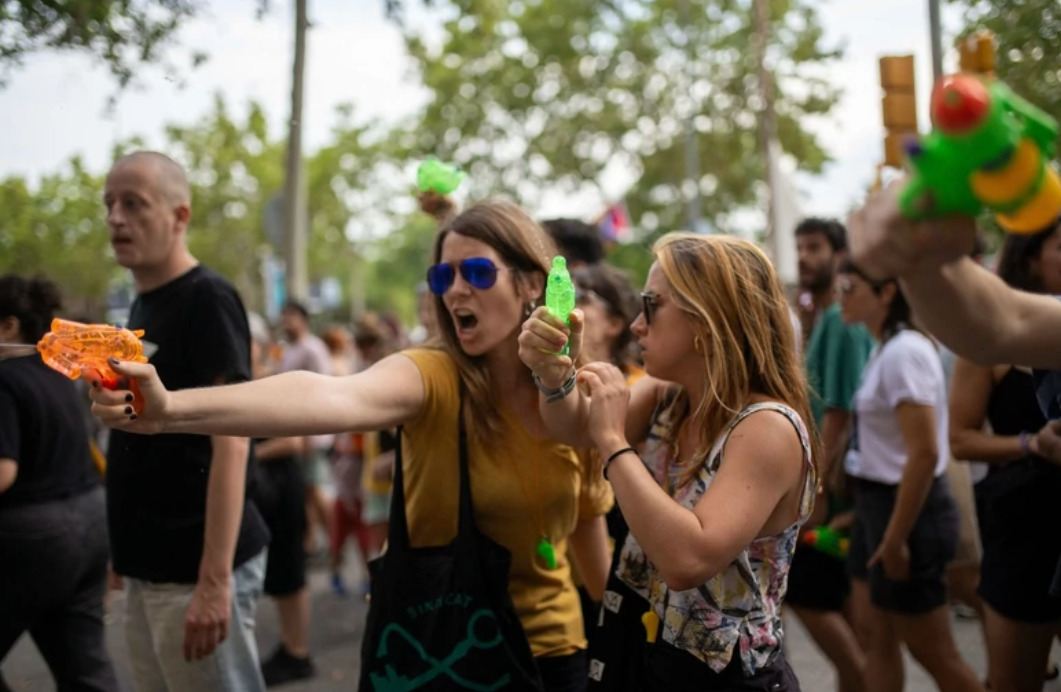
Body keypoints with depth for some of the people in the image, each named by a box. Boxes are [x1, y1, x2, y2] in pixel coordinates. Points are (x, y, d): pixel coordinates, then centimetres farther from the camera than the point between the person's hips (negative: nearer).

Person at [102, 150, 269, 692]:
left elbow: (230, 441, -21)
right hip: (148, 566, 9)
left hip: (193, 568, -9)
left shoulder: (207, 300, -13)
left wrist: (214, 579, -25)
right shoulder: (142, 304, 13)